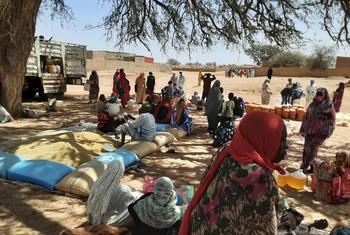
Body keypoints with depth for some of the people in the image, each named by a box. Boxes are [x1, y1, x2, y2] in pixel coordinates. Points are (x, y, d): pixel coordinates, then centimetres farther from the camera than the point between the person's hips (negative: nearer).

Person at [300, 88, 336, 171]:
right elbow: (307, 117, 11)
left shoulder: (329, 105, -6)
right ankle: (304, 166, 23)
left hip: (320, 132, -5)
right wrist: (303, 129, 11)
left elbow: (331, 120, -5)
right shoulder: (313, 104, 7)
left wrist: (326, 132, -10)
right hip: (310, 130, 5)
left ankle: (304, 167, 5)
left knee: (313, 149, -3)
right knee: (306, 148, 10)